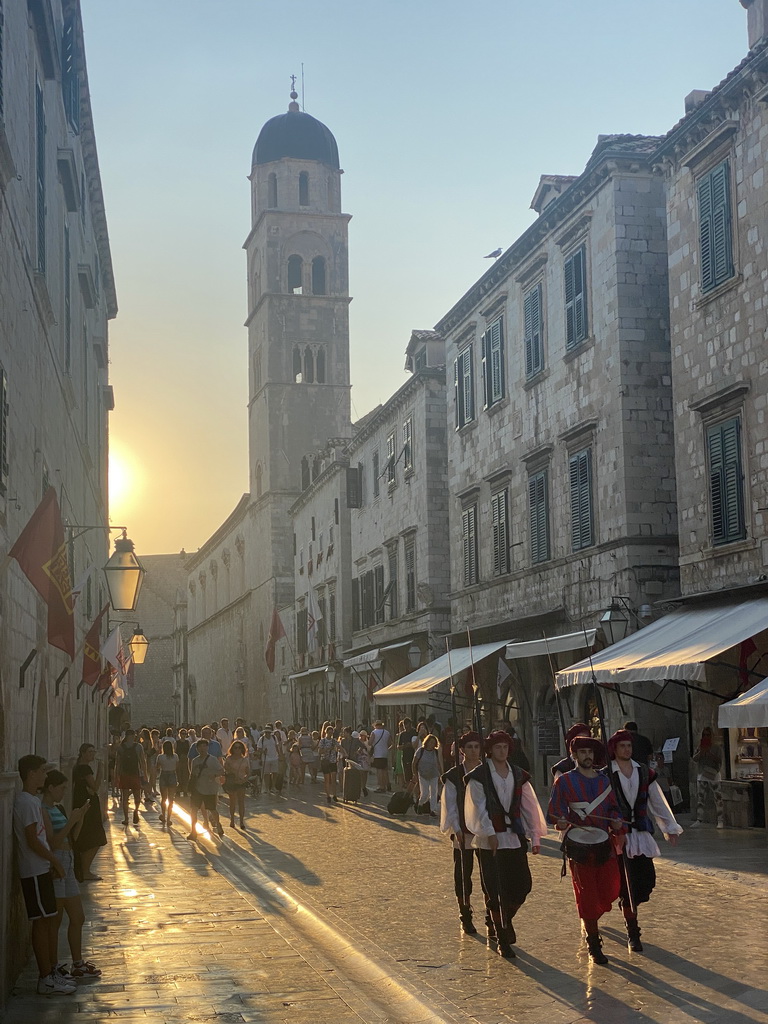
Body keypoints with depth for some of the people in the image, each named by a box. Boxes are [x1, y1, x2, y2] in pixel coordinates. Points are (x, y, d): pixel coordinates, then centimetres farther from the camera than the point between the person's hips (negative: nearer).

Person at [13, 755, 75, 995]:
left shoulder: (33, 800, 13)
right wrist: (55, 862, -11)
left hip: (41, 870, 10)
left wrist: (52, 863, 14)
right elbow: (32, 841, -20)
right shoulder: (27, 802, -18)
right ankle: (46, 980, 2)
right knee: (42, 922, -4)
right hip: (35, 873, -10)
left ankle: (51, 973, 21)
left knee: (51, 920, 13)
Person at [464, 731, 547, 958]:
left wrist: (535, 836, 7)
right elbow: (479, 807, -9)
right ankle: (501, 939, 9)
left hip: (515, 837, 4)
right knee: (496, 892, -2)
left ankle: (503, 921, 31)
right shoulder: (479, 776, -3)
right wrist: (490, 833, -18)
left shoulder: (518, 775, 10)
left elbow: (529, 806, 10)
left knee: (522, 885, 4)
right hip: (490, 840, -4)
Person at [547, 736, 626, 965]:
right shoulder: (564, 781, 1)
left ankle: (590, 922, 31)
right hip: (579, 845, -4)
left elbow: (614, 807, 18)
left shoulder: (604, 780, 13)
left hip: (605, 844, 4)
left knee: (611, 890, 1)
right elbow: (554, 811, 0)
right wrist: (561, 822, -21)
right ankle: (593, 946, 10)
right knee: (587, 896, -1)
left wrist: (617, 823, -2)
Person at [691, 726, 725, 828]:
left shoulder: (717, 747, 0)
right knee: (700, 798, 1)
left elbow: (719, 760, -9)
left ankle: (720, 821, -1)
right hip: (701, 776, 4)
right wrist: (701, 752, -16)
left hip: (714, 776, -4)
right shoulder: (700, 746, 11)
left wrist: (709, 753, -18)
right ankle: (699, 820, 4)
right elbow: (694, 758, 0)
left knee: (718, 799, -4)